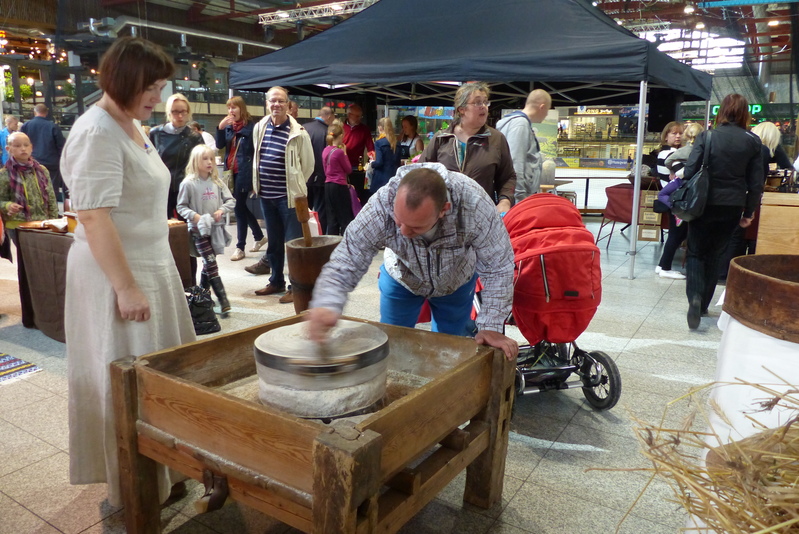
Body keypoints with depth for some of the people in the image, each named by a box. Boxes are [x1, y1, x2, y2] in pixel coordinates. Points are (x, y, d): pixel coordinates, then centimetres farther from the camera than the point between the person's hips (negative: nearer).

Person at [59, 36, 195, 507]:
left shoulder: (133, 127, 12)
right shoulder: (97, 134, -17)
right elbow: (94, 218, -22)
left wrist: (147, 279, 18)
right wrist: (126, 287, -23)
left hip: (152, 269, 9)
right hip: (118, 276, -9)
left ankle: (159, 475, 32)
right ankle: (134, 495, 19)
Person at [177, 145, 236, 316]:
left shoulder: (217, 182, 4)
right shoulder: (188, 183, -8)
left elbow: (231, 200, 8)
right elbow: (181, 206, -4)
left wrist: (222, 210, -10)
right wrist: (194, 215, -20)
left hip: (216, 227, 5)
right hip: (199, 229, -5)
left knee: (208, 263, 15)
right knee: (211, 265, -9)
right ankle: (223, 301, -10)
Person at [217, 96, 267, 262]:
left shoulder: (251, 127, -9)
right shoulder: (228, 126, 11)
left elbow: (256, 152, -9)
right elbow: (220, 145, 0)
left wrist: (254, 176, -13)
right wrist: (220, 127, -15)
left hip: (244, 173, -7)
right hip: (231, 172, 7)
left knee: (240, 208, -4)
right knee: (243, 207, 15)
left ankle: (240, 247, 4)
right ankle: (260, 236, 31)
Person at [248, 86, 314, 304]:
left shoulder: (298, 133, -10)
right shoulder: (259, 128, 7)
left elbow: (308, 165, -3)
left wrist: (295, 186, 3)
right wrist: (258, 184, 16)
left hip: (289, 196, -6)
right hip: (266, 196, 6)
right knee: (274, 242, 16)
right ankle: (276, 281, 29)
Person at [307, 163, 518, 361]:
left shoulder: (473, 202, -41)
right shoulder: (380, 207, -39)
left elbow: (497, 266, -29)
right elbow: (345, 263, -37)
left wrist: (491, 327, -30)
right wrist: (326, 306, -56)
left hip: (457, 282, 0)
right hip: (400, 279, 0)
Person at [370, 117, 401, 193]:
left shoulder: (379, 142, -11)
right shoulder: (396, 143, 6)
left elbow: (379, 162, -14)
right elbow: (398, 162, 11)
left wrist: (371, 164, 4)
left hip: (381, 179, -5)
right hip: (393, 177, 6)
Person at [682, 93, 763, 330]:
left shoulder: (706, 136, -6)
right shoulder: (752, 141, 1)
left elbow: (690, 170, -10)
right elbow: (756, 182, 2)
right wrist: (749, 212, 11)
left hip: (705, 204, -2)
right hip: (732, 208, 2)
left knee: (696, 254, 9)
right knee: (715, 255, 15)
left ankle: (695, 297, -15)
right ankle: (703, 304, 21)